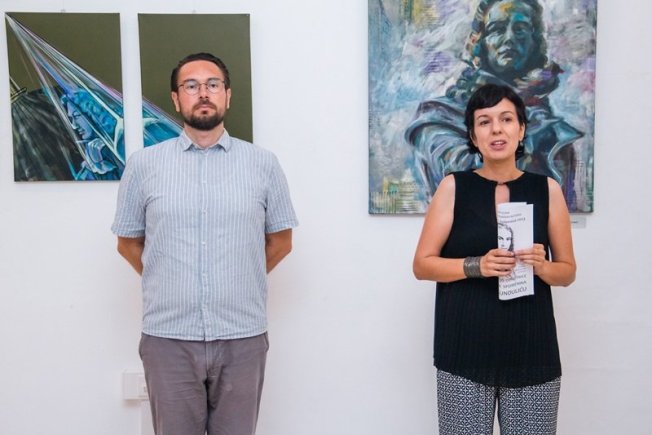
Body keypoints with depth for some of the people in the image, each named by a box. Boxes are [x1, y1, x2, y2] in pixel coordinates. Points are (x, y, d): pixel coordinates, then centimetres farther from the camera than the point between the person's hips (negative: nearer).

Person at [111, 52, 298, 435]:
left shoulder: (264, 163, 2)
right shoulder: (143, 164, 2)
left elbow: (281, 241, 11)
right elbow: (128, 243, 11)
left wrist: (238, 282, 9)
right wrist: (169, 284, 9)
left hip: (243, 337, 0)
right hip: (168, 337, 0)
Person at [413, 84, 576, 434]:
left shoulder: (547, 189, 5)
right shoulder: (454, 187, 1)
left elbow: (567, 271, 11)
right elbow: (422, 264, 1)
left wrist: (541, 266, -10)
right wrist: (476, 265, -14)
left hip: (531, 348, 2)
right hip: (466, 347, -1)